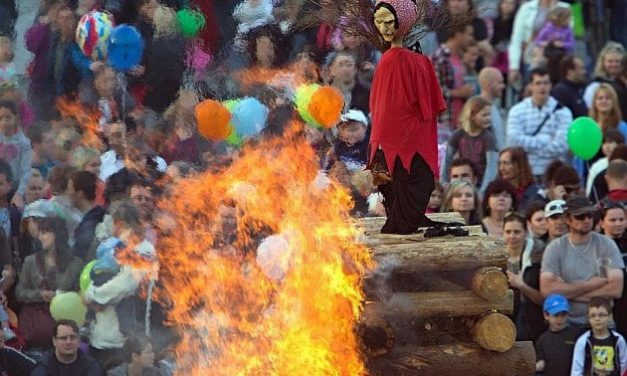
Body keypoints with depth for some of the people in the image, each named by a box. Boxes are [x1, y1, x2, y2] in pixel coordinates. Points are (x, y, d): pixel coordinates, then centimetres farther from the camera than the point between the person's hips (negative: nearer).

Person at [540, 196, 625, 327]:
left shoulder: (607, 245, 1)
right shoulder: (555, 248, 0)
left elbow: (616, 289, -10)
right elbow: (547, 289, -12)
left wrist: (567, 291, -11)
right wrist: (591, 285, -11)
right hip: (565, 323, 0)